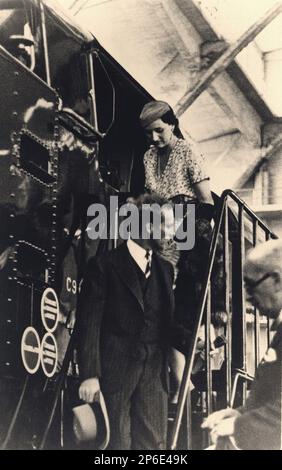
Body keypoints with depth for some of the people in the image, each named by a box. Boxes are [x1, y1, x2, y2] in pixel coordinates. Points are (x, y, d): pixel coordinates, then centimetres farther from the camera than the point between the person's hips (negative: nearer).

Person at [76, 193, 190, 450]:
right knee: (117, 443, 0)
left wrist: (189, 339, 0)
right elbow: (89, 324, -8)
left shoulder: (165, 269, 15)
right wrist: (89, 375, -14)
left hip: (154, 372, 5)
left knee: (154, 444, 4)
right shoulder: (104, 265, -4)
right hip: (115, 372, -5)